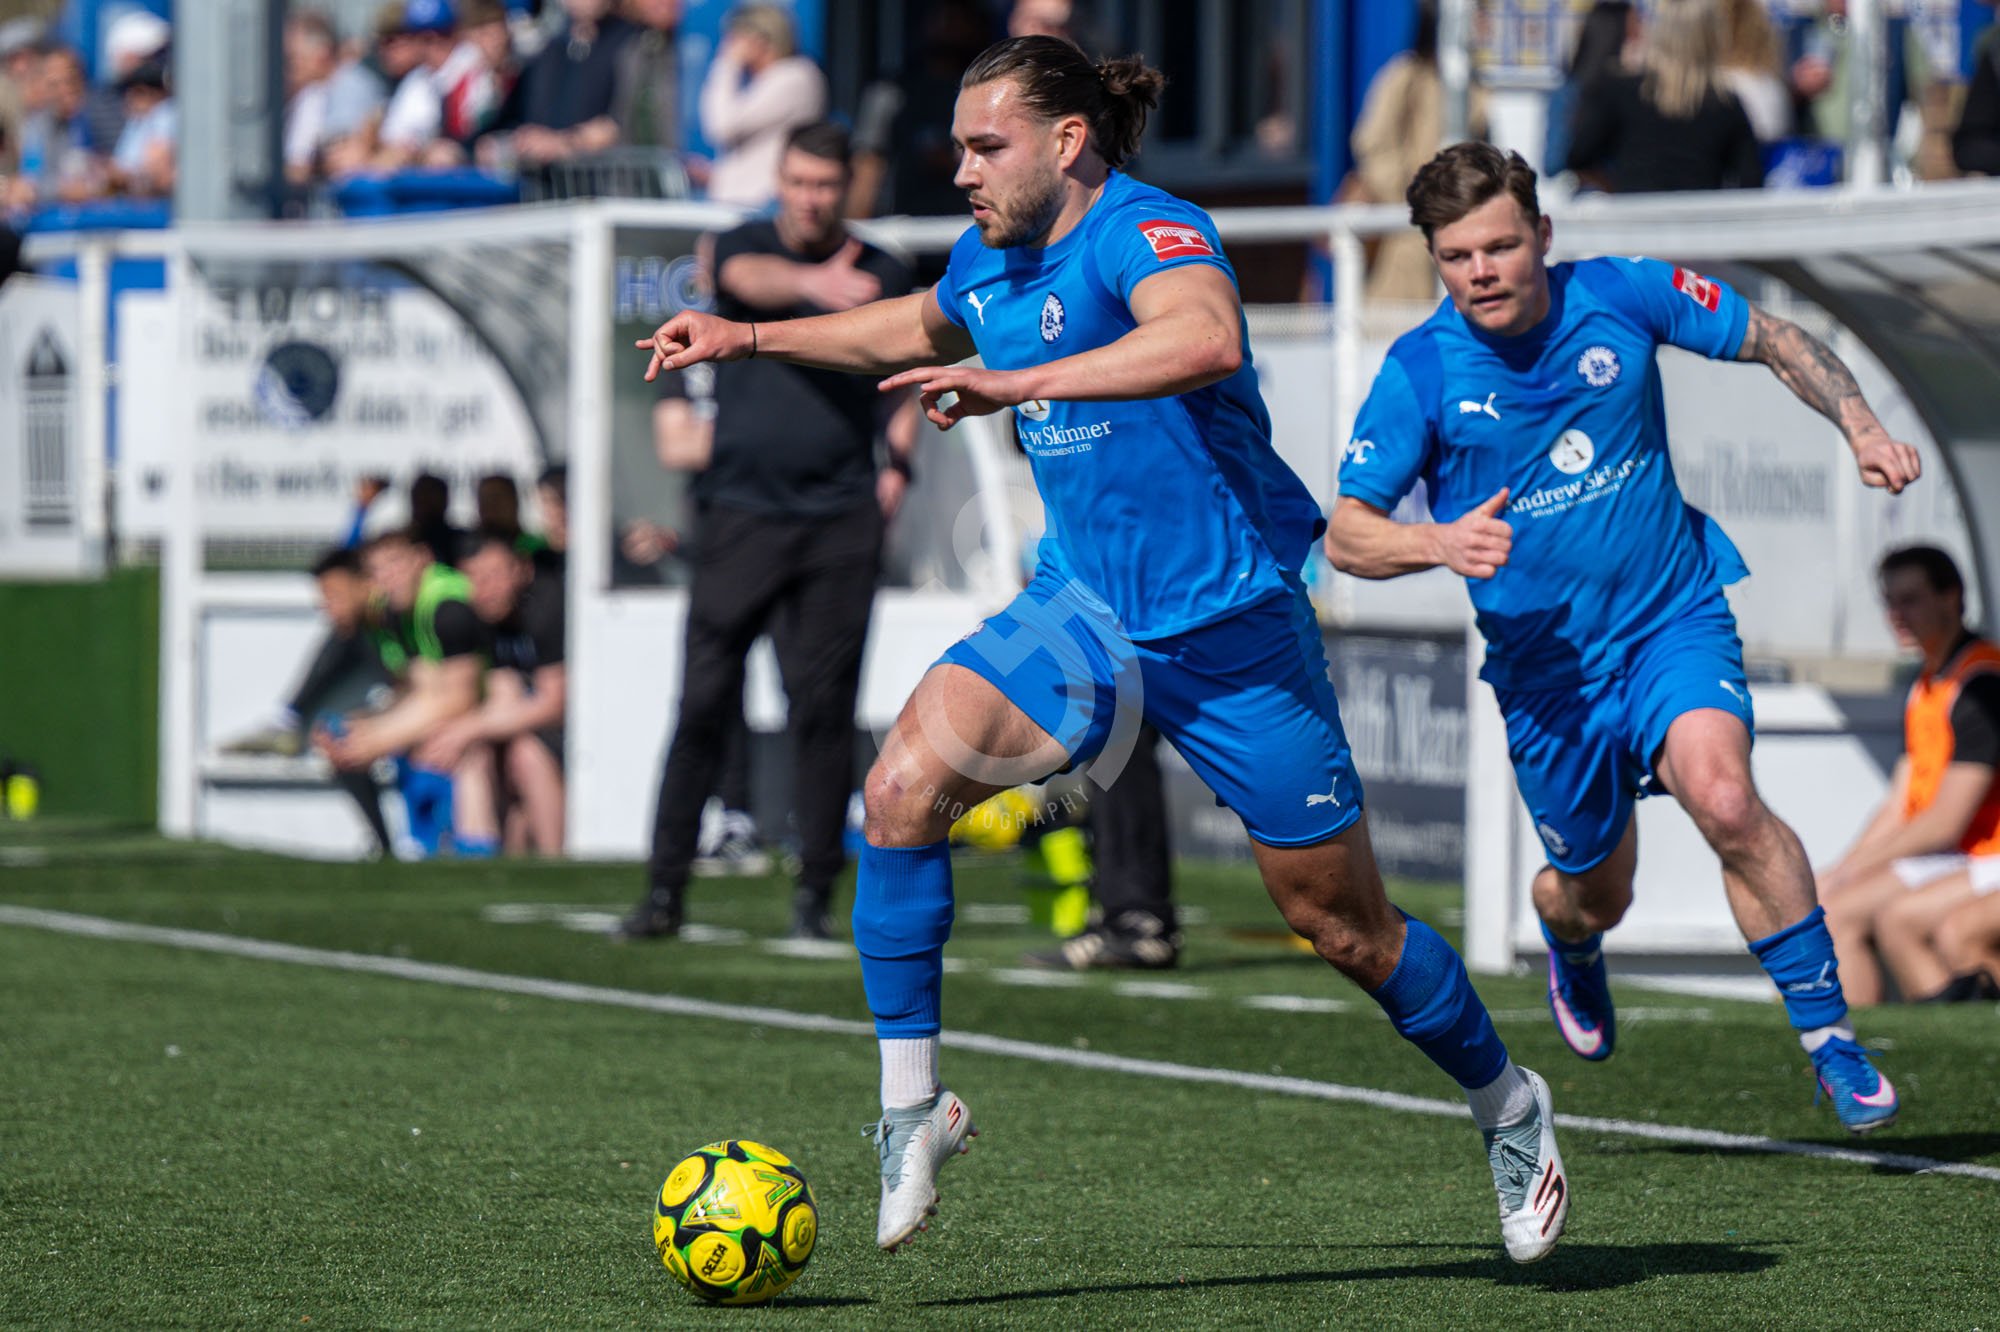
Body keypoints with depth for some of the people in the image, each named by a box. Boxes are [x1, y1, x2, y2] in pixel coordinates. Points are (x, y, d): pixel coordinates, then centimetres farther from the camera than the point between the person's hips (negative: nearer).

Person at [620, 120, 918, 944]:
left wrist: (898, 466, 8)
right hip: (741, 512, -1)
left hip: (842, 522, 1)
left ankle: (814, 895, 5)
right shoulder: (746, 248, 3)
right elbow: (753, 281, -23)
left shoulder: (882, 276, 11)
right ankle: (664, 889, 2)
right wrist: (818, 284, -44)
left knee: (824, 708, -2)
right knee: (704, 704, -4)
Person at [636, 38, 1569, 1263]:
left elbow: (1207, 340, -44)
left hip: (1232, 626, -6)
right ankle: (913, 1105, -9)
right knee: (903, 785, -18)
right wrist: (749, 338, 28)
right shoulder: (990, 261, 5)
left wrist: (1010, 384, -45)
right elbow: (918, 331, 30)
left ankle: (1510, 1106, 30)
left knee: (1345, 926, 4)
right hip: (1086, 610, 6)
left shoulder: (1146, 233, -20)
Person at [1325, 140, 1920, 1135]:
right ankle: (1568, 941, 54)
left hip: (1674, 620, -1)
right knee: (1597, 895, 13)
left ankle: (1829, 1034, -17)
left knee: (1722, 797, -28)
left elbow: (1774, 341, 6)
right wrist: (1438, 543, -31)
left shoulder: (1623, 297, -8)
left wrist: (1860, 428, -10)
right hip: (1545, 667, 1)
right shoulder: (1420, 372, -11)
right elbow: (1345, 536, -11)